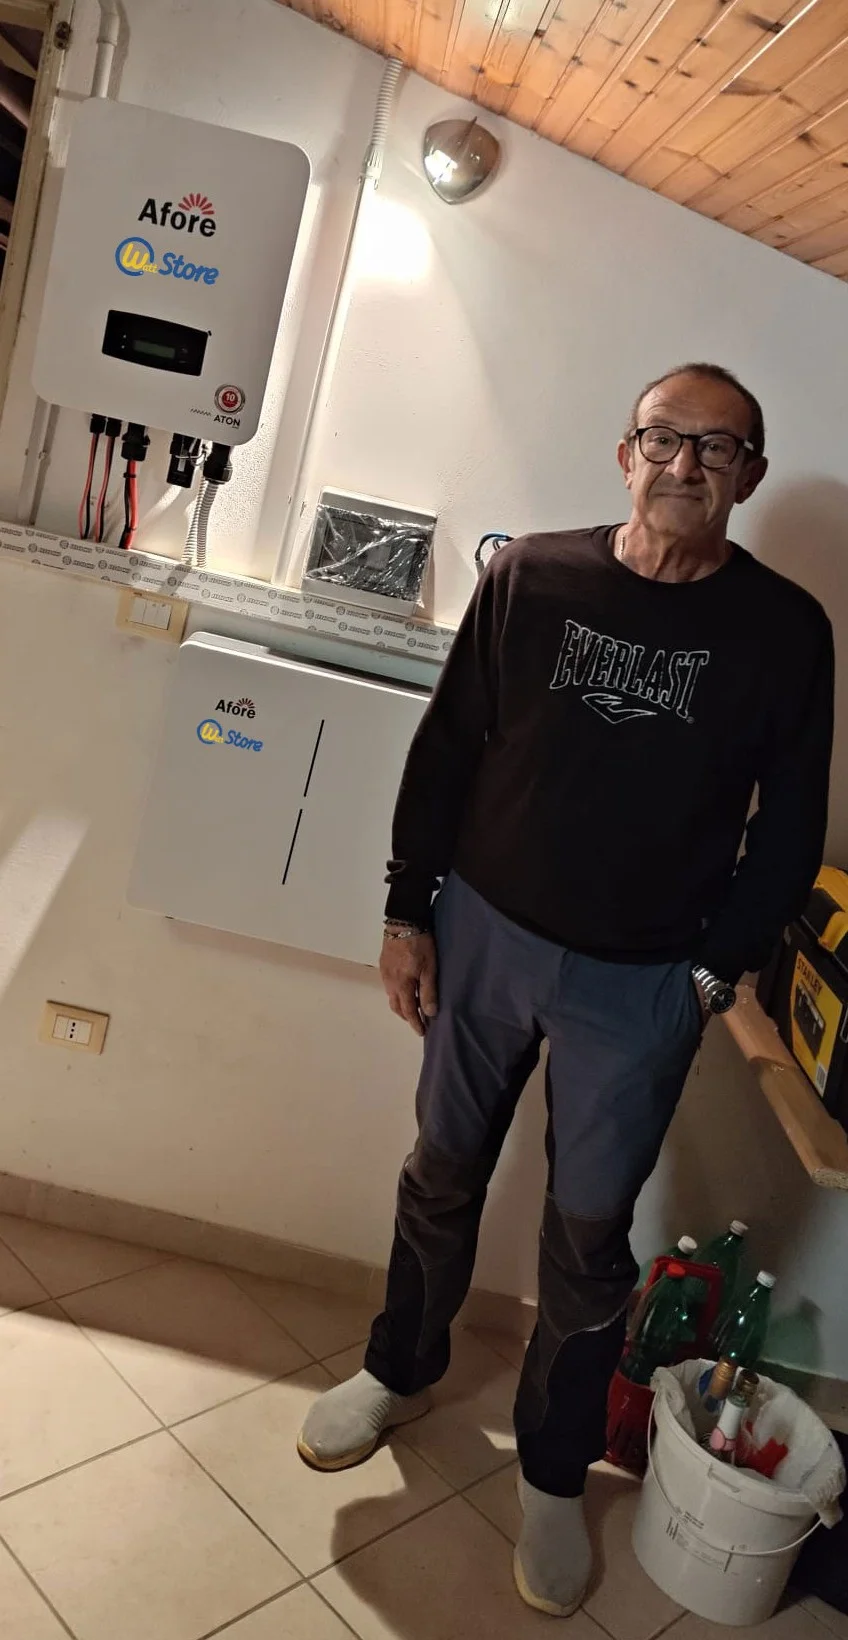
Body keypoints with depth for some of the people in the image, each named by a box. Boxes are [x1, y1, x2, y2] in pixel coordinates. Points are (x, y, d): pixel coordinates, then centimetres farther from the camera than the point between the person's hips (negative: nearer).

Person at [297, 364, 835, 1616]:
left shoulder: (784, 632, -6)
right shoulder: (531, 575, -4)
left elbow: (788, 829, -1)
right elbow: (446, 749, 1)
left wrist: (715, 970, -4)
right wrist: (409, 911, 0)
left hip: (642, 985, -1)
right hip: (483, 934, 2)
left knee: (589, 1232, 11)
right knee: (444, 1173, 19)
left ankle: (555, 1473, 35)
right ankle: (403, 1370, 46)